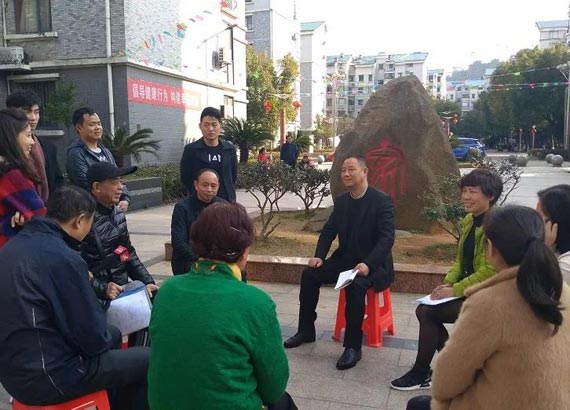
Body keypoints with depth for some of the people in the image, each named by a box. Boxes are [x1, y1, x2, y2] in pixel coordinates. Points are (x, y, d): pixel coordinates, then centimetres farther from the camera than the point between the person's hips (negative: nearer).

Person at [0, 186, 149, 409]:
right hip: (46, 376, -9)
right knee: (147, 359, 1)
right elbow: (93, 338, -18)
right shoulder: (63, 258, -24)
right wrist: (104, 340, 3)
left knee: (114, 334, 25)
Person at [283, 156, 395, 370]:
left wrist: (367, 264, -33)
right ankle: (306, 330, 8)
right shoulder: (341, 200, 6)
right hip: (344, 259, 6)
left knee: (355, 285, -35)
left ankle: (353, 346, -21)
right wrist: (319, 256, -8)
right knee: (309, 274, -9)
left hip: (372, 264, -6)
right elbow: (329, 231, 10)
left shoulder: (382, 200, -13)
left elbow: (387, 238, -20)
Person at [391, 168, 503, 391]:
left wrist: (455, 290, -19)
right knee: (424, 310, -6)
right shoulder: (469, 220, 8)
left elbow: (490, 271, -23)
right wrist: (448, 282, -2)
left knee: (427, 312, -16)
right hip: (465, 289, 8)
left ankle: (421, 373, 3)